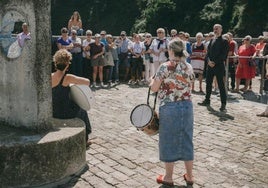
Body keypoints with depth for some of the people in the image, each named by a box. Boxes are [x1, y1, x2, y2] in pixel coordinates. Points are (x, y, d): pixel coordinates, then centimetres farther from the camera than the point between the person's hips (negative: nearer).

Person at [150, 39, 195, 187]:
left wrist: (152, 81, 11)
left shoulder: (165, 67, -14)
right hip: (187, 106, 5)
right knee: (186, 140, 14)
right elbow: (189, 87, 12)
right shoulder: (189, 67, 4)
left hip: (169, 107, -5)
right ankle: (189, 176, 25)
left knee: (169, 141, 7)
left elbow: (154, 88, -9)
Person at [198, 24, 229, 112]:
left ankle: (223, 104, -2)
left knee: (221, 85, -5)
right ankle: (207, 100, 25)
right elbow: (208, 51, 12)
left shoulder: (224, 41, -4)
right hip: (210, 65, 7)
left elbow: (223, 55, -11)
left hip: (219, 65, -6)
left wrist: (214, 62, -15)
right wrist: (209, 61, -6)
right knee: (208, 83, 12)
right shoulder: (212, 40, 15)